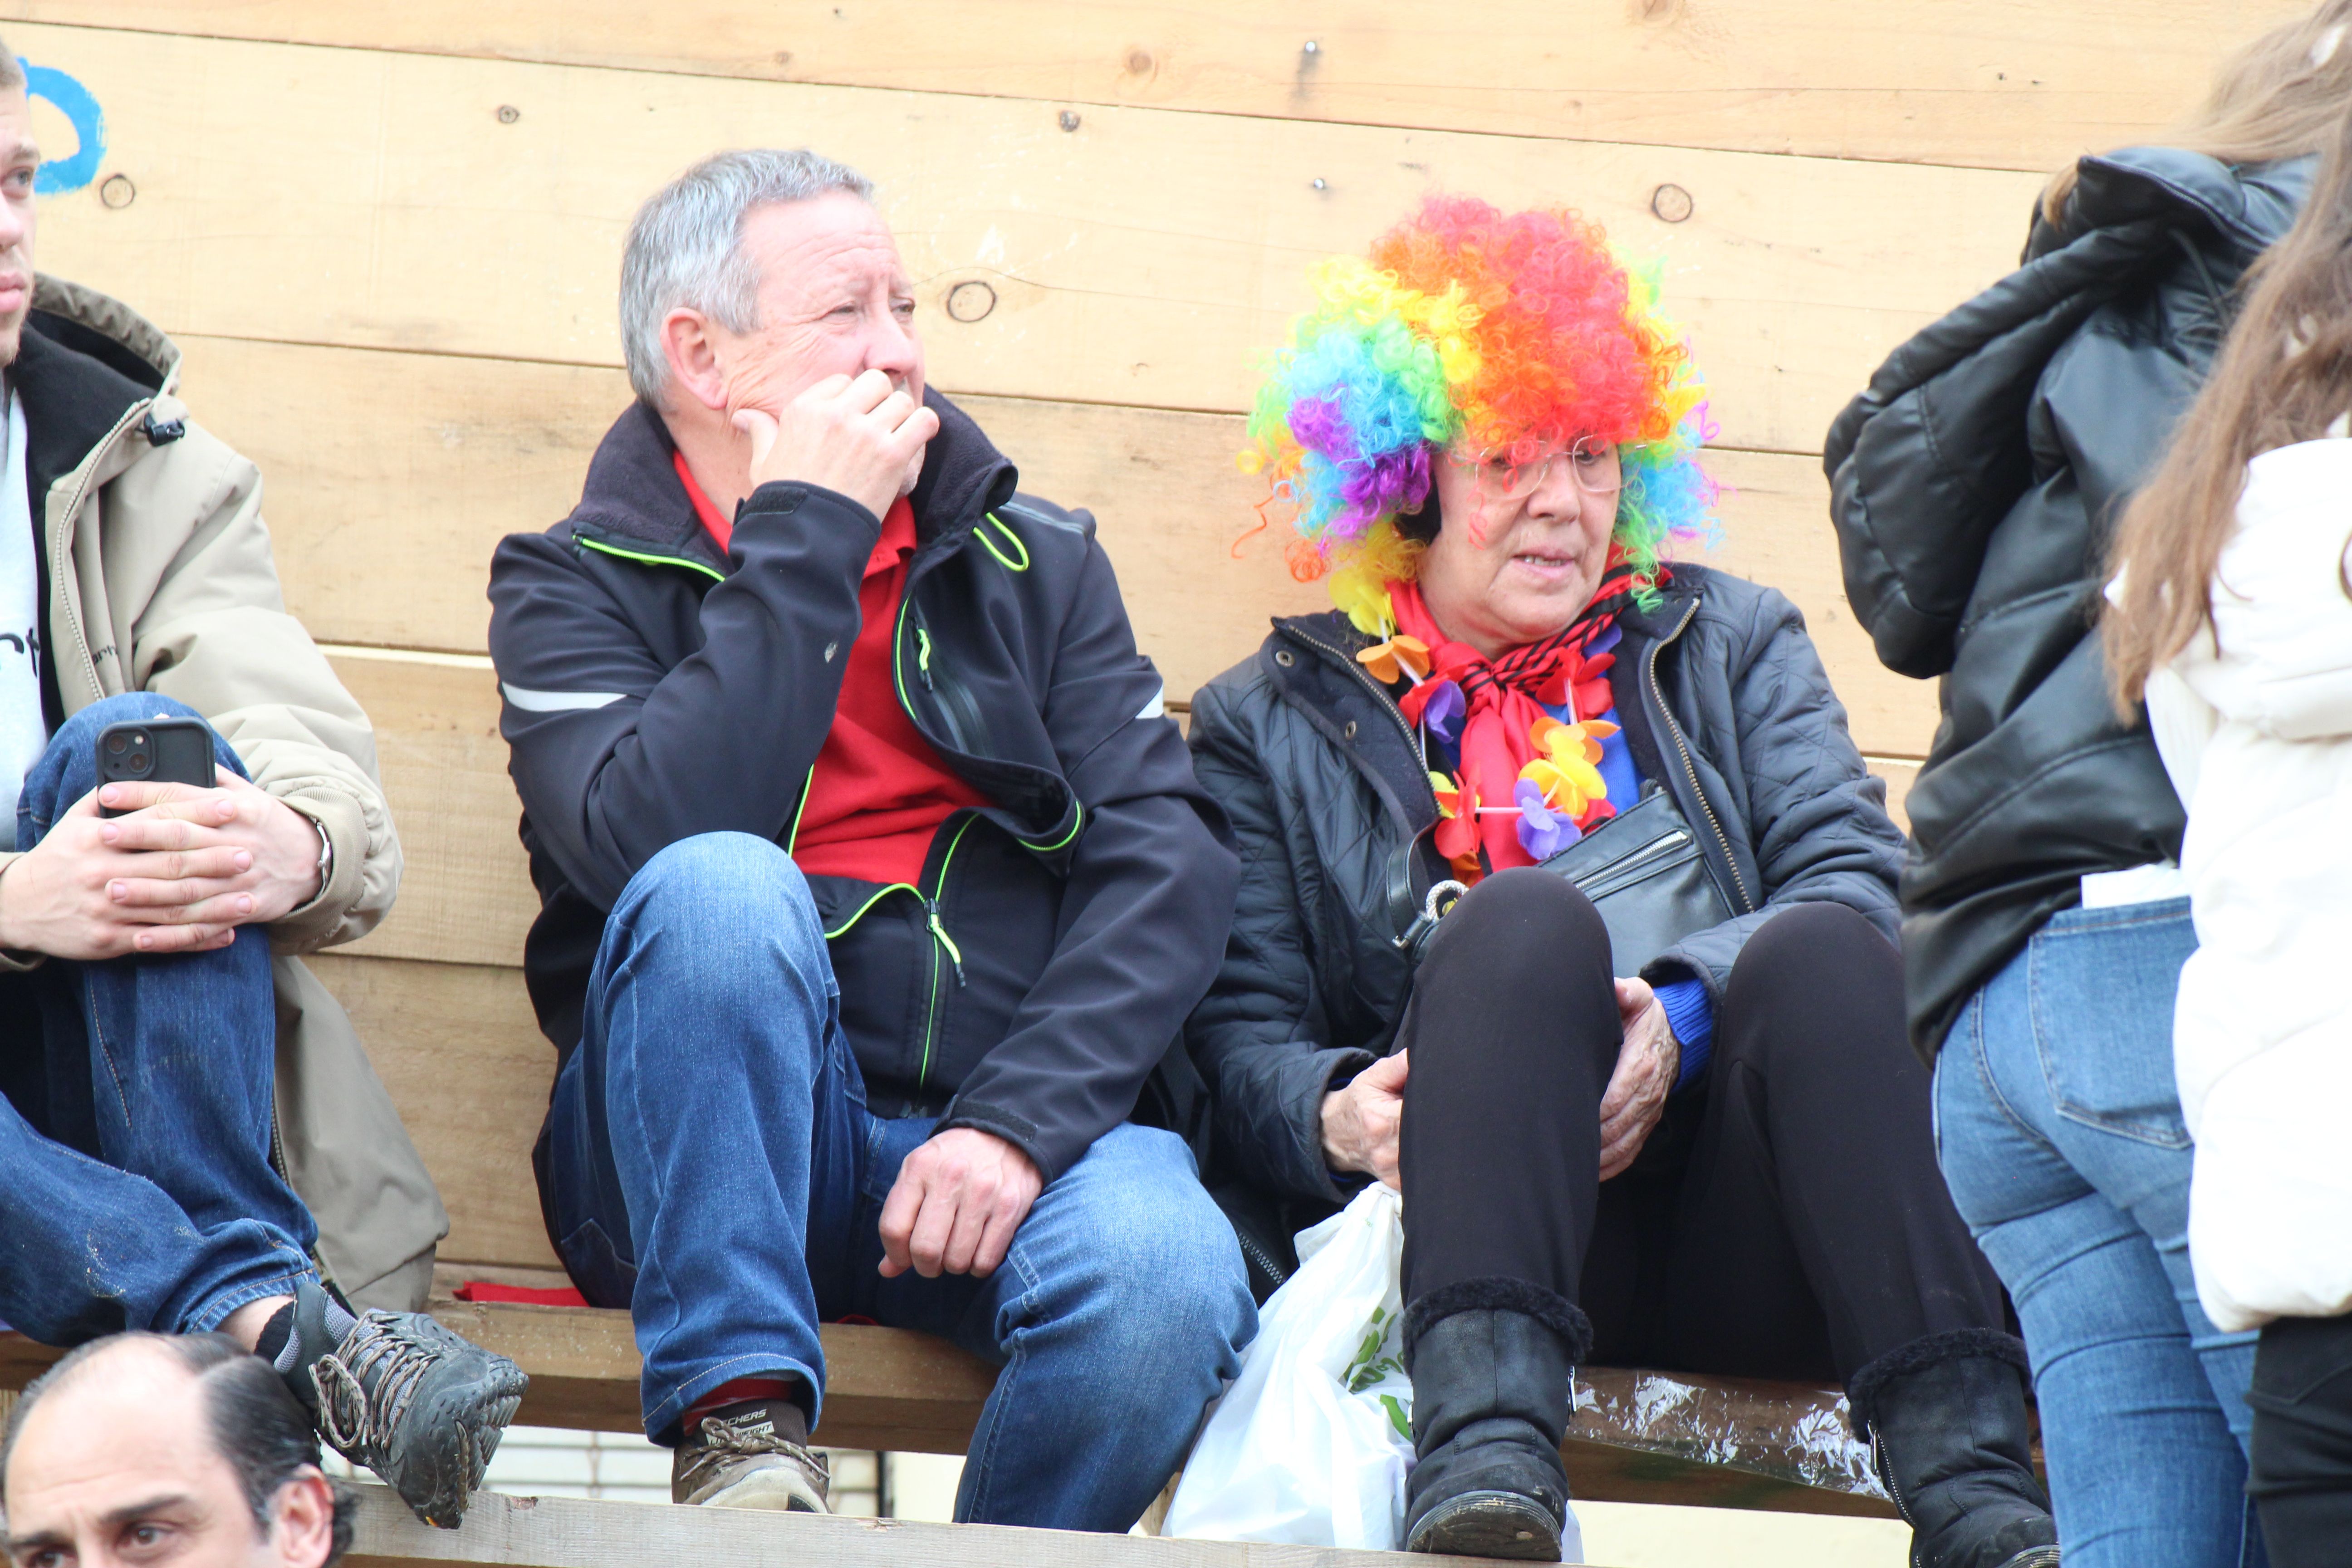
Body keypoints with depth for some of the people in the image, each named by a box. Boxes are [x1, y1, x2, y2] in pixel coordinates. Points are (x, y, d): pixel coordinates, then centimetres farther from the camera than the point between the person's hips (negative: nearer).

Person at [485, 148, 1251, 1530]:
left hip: (1006, 1117, 1)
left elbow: (1171, 858, 1)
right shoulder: (577, 587, 7)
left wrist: (1022, 1119, -15)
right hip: (708, 1150, -1)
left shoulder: (1034, 566, 15)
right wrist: (806, 536, -9)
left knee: (1166, 1275, -33)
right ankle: (742, 1425, -26)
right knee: (722, 889, -32)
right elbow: (652, 841, -15)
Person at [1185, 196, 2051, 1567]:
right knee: (1526, 916, -30)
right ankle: (1488, 1448, -50)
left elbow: (1859, 881, 6)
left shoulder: (1732, 646, 24)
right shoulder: (1274, 725, 21)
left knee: (1822, 951, -29)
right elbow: (1246, 1031, 10)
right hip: (1480, 1232, -1)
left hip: (1748, 1234, 2)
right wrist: (1339, 1116, -15)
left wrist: (1685, 1014, -14)